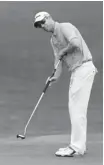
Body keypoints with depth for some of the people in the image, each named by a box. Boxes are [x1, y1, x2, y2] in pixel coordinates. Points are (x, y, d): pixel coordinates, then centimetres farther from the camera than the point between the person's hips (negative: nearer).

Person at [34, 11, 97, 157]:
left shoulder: (65, 27, -10)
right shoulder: (53, 40, 19)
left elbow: (76, 43, -28)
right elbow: (58, 59, 11)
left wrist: (62, 51, -10)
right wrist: (56, 76, -7)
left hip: (84, 68, -10)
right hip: (76, 71, 10)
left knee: (77, 108, -10)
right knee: (75, 108, 12)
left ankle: (76, 147, -9)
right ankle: (79, 145, 19)